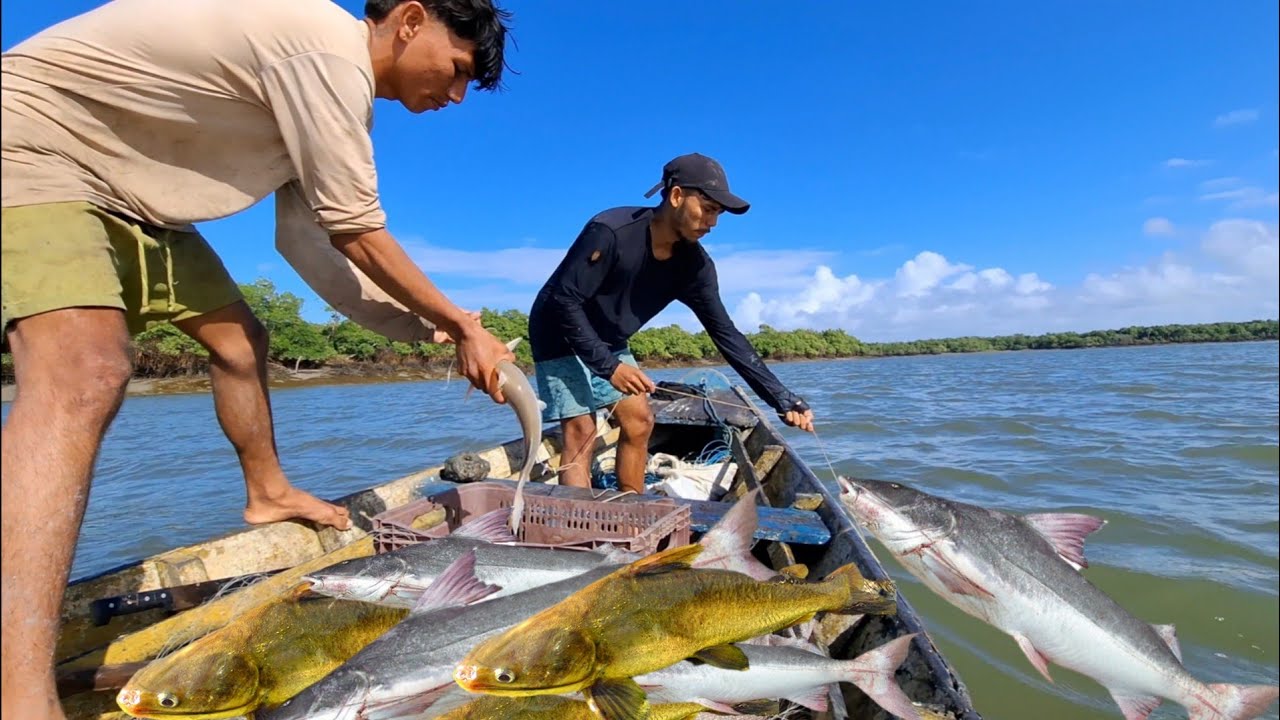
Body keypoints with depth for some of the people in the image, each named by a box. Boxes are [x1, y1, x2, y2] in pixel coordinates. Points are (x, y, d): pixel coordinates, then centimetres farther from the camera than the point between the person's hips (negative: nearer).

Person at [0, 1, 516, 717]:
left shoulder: (333, 75, 6)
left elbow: (306, 238, 2)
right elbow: (359, 237, -24)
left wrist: (425, 329, -2)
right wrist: (462, 326, -13)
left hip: (127, 188, 11)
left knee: (238, 337, 14)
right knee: (86, 372, -30)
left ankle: (269, 493, 34)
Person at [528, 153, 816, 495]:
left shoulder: (693, 263, -11)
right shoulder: (610, 232, -30)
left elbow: (726, 334, -10)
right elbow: (565, 299, -27)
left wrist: (783, 399, -15)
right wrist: (608, 366, -32)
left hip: (608, 342, 7)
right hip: (560, 335, -7)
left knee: (638, 421, 4)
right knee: (581, 432, -14)